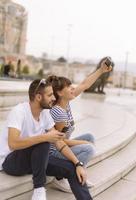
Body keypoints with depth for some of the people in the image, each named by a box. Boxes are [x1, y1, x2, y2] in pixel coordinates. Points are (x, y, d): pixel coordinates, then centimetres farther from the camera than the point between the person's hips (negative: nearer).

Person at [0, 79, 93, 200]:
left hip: (35, 158, 7)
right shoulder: (19, 111, -24)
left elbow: (58, 142, -1)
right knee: (43, 141, -33)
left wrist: (78, 164, -11)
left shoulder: (45, 112, -3)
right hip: (10, 161, -6)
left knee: (72, 169, -10)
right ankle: (39, 189, -22)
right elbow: (13, 143, -37)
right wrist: (45, 137, -38)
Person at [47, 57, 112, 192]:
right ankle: (60, 179, -13)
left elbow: (85, 85, 5)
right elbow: (59, 140, -21)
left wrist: (101, 70, 3)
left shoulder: (65, 102, -3)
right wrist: (84, 143, -13)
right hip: (53, 152, -10)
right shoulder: (59, 113, -28)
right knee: (88, 149, -21)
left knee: (90, 137, 13)